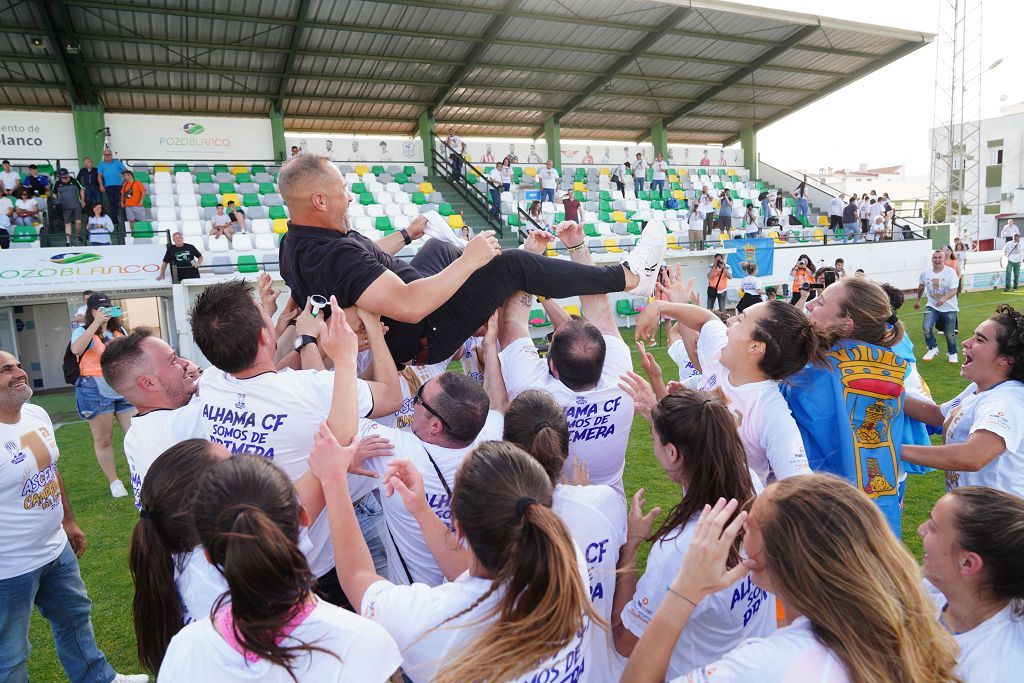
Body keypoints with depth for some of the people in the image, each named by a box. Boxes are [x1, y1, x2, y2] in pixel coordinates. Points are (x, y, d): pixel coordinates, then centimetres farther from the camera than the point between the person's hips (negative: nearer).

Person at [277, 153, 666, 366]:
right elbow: (410, 306, -42)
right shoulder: (333, 255, -34)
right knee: (514, 265, -11)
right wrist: (470, 260, -30)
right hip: (420, 336, -11)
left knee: (440, 248, 31)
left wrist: (407, 234, 29)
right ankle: (629, 276, 4)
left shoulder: (297, 243, -1)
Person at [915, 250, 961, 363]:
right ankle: (933, 348, 3)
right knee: (926, 327, -21)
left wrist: (944, 299, -41)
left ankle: (952, 353, 33)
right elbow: (921, 286, 16)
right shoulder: (925, 272, -4)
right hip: (932, 306, 2)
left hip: (949, 308, -2)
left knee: (950, 334, 6)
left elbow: (954, 290, -22)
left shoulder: (950, 272, -15)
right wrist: (918, 299, 25)